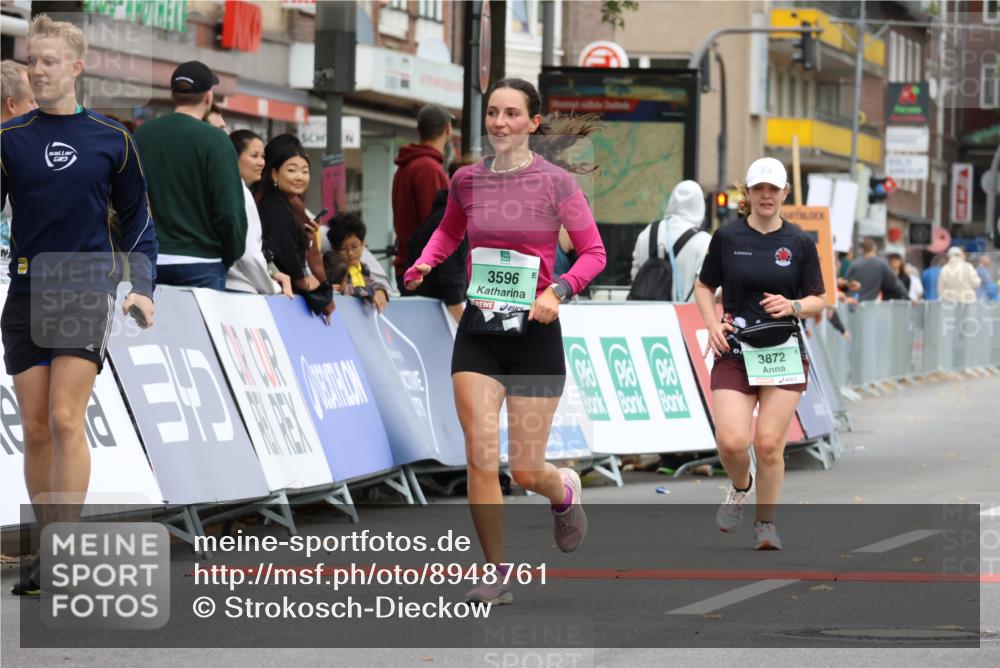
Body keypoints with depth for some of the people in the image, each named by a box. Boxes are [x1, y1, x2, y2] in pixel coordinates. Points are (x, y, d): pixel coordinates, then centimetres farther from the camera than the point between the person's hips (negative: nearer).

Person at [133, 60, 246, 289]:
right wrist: (231, 255, 4)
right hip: (199, 265, -5)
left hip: (148, 262, 5)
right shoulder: (214, 141, -10)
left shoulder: (140, 135, 6)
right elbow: (230, 208, -12)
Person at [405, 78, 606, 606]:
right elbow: (449, 229, 24)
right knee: (481, 457, -11)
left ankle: (564, 492, 39)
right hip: (478, 331, 2)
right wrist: (424, 264, 5)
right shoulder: (467, 180, 3)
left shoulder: (556, 181, -6)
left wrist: (560, 290, -18)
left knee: (526, 471, 1)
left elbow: (594, 251, -1)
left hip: (534, 331, -2)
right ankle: (497, 576, 2)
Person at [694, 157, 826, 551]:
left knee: (769, 444, -7)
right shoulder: (727, 237, 3)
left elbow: (818, 300, 8)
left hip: (785, 352, 0)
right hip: (735, 353, 0)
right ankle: (740, 487, 21)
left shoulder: (800, 242, 3)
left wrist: (793, 306, -13)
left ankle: (765, 524, 13)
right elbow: (704, 287, 14)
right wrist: (712, 324, -3)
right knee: (731, 441, -15)